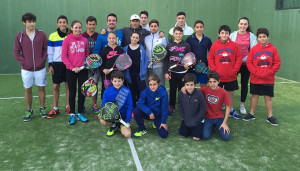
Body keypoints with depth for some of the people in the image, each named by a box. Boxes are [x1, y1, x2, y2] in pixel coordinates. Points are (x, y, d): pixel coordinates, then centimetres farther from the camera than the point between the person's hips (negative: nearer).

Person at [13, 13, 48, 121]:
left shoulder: (41, 34, 0)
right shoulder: (19, 36, -1)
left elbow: (46, 49, 4)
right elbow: (16, 52, 1)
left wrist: (43, 60, -7)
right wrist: (24, 62, -8)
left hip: (40, 68, 0)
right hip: (26, 69, 0)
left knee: (41, 88, 9)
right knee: (27, 89, 9)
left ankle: (42, 108, 24)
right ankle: (29, 111, 22)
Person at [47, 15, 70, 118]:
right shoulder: (53, 36, 1)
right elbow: (50, 51, 4)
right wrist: (50, 65, -1)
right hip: (56, 64, 0)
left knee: (68, 86, 6)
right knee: (55, 86, 4)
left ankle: (68, 107, 20)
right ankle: (55, 109, 15)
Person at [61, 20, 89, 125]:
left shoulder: (84, 40, 7)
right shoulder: (67, 40, -3)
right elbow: (63, 56, -6)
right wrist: (72, 67, -14)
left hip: (83, 70, 3)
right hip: (71, 70, -3)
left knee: (82, 91, 7)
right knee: (72, 92, 6)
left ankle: (80, 113, 20)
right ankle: (72, 114, 16)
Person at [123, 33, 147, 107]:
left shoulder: (141, 48, 2)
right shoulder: (126, 49, 4)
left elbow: (145, 60, 4)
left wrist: (143, 71, -6)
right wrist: (126, 74, -4)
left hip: (139, 74, -1)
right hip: (130, 74, 1)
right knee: (132, 92, 10)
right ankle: (133, 107, 22)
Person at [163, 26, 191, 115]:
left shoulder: (186, 45, 3)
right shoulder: (169, 45, 5)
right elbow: (166, 60, 5)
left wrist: (187, 65, -16)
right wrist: (165, 72, 0)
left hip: (182, 72, -1)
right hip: (172, 72, 1)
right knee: (172, 90, 10)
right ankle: (172, 106, 23)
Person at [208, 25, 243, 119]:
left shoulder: (234, 45, -1)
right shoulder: (214, 45, -3)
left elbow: (239, 59, 2)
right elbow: (210, 59, 0)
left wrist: (235, 70, -7)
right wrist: (214, 70, -9)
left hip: (231, 76, 1)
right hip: (218, 76, -1)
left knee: (231, 93, 14)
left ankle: (231, 110, 30)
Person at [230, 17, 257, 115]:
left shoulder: (251, 36, 2)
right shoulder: (233, 35, 3)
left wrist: (244, 59, -11)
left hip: (246, 63, 1)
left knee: (244, 84, 8)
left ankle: (242, 105, 21)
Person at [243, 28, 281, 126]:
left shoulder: (273, 49, -1)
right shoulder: (254, 49, -1)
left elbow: (277, 63, -1)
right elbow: (249, 62, -2)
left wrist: (269, 72, -11)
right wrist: (255, 72, -12)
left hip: (269, 80, 0)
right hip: (255, 79, 0)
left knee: (268, 97, 7)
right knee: (254, 96, 11)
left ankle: (270, 116, 20)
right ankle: (251, 114, 23)